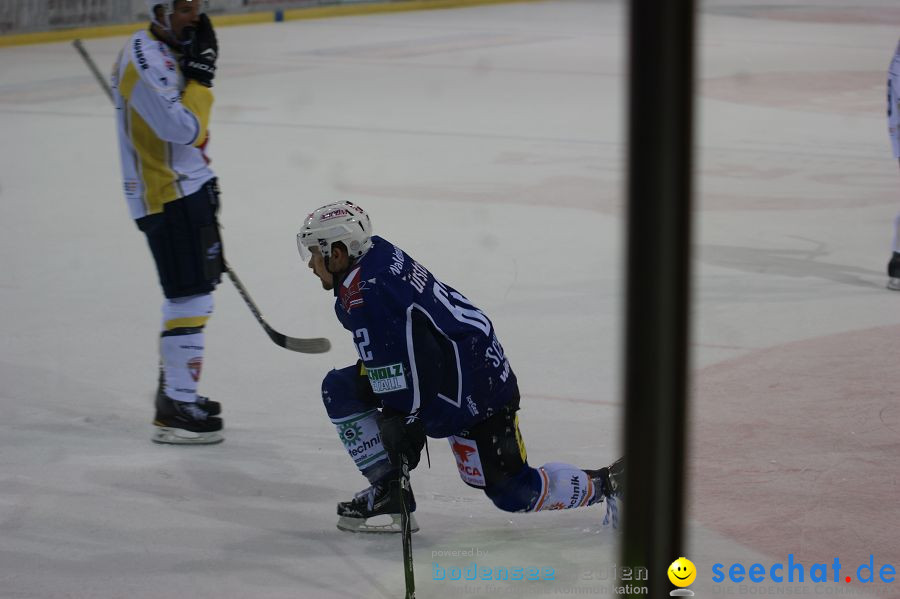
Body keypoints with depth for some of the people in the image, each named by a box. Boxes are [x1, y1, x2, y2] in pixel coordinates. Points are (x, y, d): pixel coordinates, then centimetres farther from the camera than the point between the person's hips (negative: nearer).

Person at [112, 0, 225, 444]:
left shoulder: (167, 51, 13)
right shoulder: (145, 58, -20)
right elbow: (183, 128, -28)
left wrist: (203, 174, 25)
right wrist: (200, 75, -20)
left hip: (187, 190, 11)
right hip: (168, 196, -11)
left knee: (193, 294, 19)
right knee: (190, 298, -11)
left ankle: (175, 390, 32)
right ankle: (174, 412, -8)